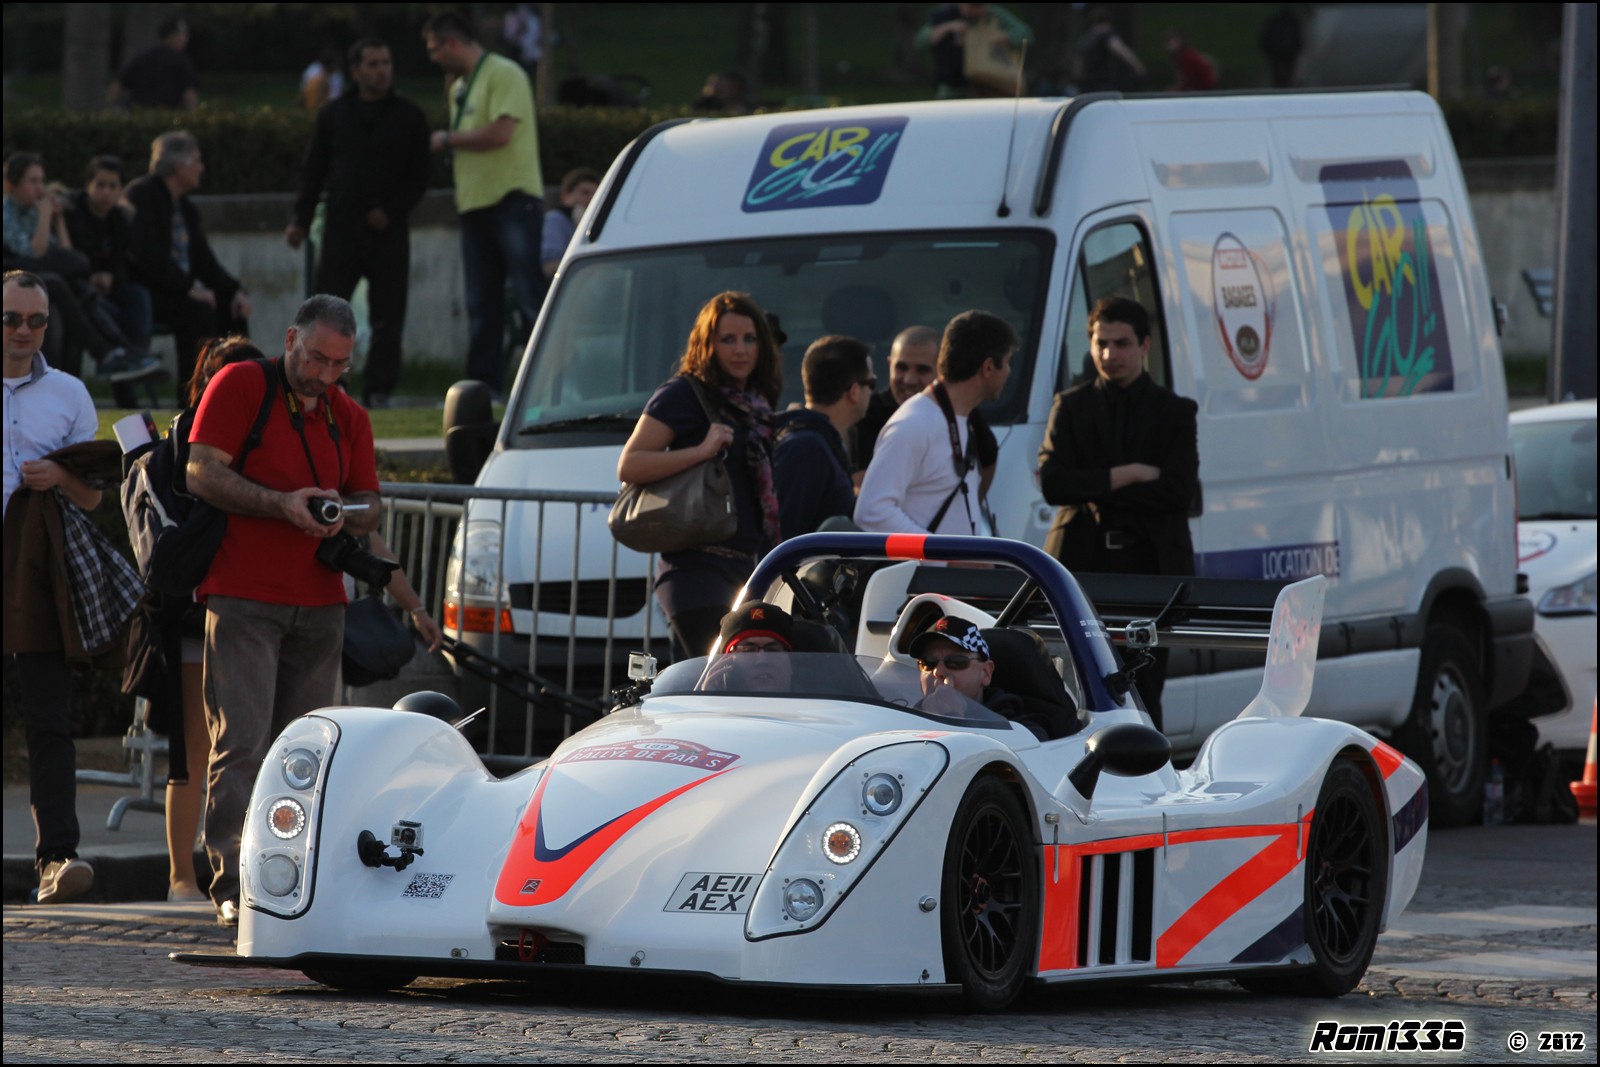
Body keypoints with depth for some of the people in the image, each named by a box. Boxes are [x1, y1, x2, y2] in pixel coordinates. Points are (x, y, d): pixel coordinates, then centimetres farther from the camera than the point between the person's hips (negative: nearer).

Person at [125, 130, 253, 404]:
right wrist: (190, 288, -25)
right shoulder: (141, 195, -10)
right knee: (198, 310, -31)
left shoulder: (187, 209, 18)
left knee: (233, 307, -7)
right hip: (144, 293, -9)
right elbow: (147, 255, -22)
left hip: (181, 288, 9)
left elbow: (205, 262, 16)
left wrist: (235, 289, -3)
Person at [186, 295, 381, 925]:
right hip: (242, 598, -5)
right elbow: (202, 473, -7)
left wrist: (343, 514, -8)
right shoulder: (240, 387, 1)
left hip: (320, 604, 5)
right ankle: (233, 883, -15)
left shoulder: (350, 419, 17)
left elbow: (370, 509, 16)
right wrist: (281, 504, -17)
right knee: (242, 742, -12)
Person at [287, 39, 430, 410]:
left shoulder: (409, 117, 6)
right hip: (341, 228, 0)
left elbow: (419, 176, 6)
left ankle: (378, 390, 6)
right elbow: (313, 170, 12)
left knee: (387, 317, 0)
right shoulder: (333, 115, 9)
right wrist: (301, 220, 4)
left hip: (388, 230, 0)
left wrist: (391, 211, -8)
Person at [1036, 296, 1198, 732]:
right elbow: (1052, 483, -3)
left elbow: (1179, 491, -6)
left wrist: (1094, 492, -6)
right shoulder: (1071, 407, 12)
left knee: (1142, 692, 0)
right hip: (1083, 564, 1)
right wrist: (1127, 475, -9)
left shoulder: (1175, 412, 9)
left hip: (1150, 565, 0)